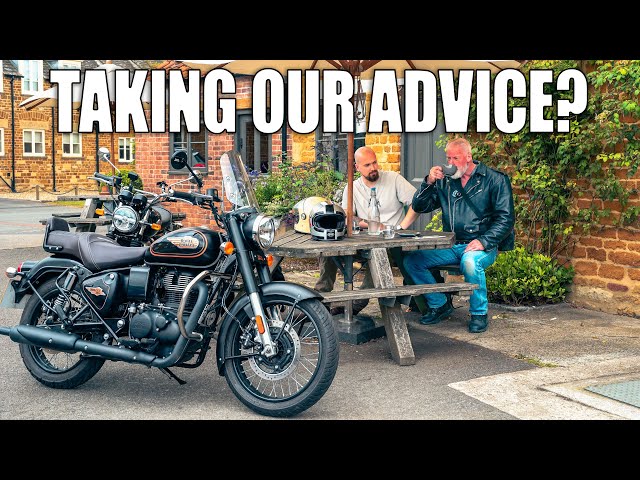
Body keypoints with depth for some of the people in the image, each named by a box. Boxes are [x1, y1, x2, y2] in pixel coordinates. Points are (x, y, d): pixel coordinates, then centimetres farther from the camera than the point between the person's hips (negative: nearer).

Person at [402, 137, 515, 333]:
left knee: (470, 261, -39)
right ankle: (440, 304, 6)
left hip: (482, 246, -5)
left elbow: (506, 219, -7)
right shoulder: (445, 182, 13)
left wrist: (484, 241, -20)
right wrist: (429, 182, -5)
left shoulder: (494, 179, 0)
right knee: (411, 259, -13)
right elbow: (419, 207, 12)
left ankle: (479, 313, -15)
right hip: (450, 247, 5)